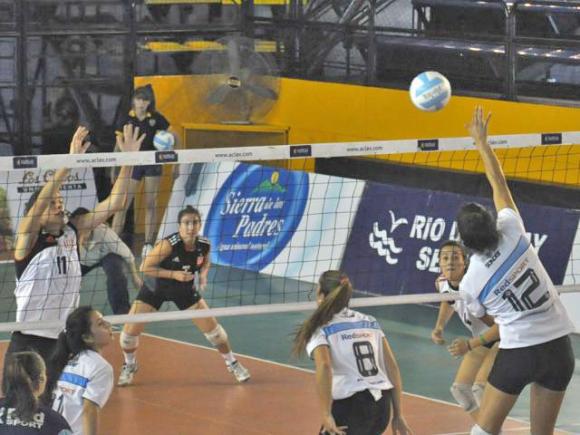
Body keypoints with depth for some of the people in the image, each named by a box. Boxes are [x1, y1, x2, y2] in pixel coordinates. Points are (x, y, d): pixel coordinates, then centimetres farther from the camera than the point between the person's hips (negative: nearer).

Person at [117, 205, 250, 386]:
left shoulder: (203, 245, -18)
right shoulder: (169, 244, -32)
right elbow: (145, 268, -27)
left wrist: (203, 275, -15)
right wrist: (174, 274, -32)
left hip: (184, 289, 3)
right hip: (155, 288, -3)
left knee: (212, 327, 4)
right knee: (130, 330, -8)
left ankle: (232, 363, 29)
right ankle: (129, 366, 22)